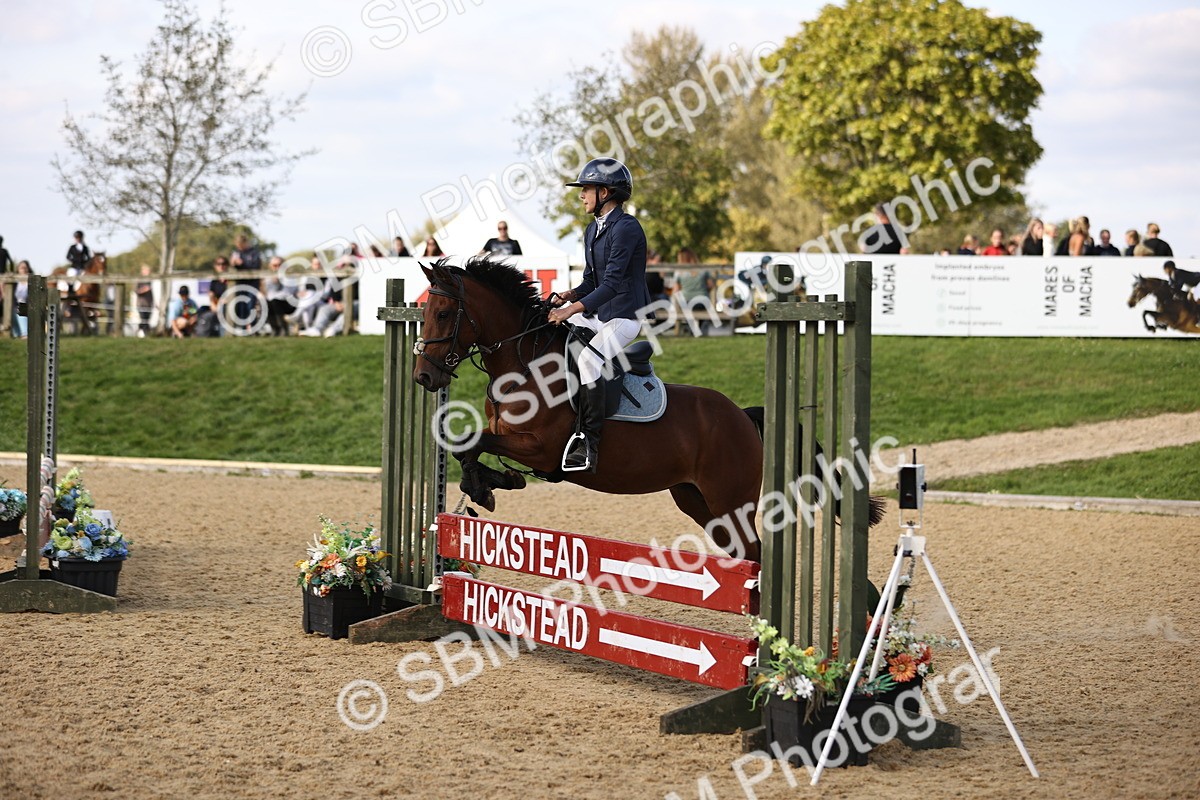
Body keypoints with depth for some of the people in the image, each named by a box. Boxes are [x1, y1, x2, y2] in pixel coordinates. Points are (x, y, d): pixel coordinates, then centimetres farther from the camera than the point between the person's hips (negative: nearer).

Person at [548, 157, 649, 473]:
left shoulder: (626, 228, -17)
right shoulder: (592, 230, 13)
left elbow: (612, 282, -23)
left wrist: (575, 308, -30)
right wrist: (573, 294, -4)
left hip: (625, 315, -10)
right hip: (597, 313, 10)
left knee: (588, 359, -31)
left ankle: (588, 440, -29)